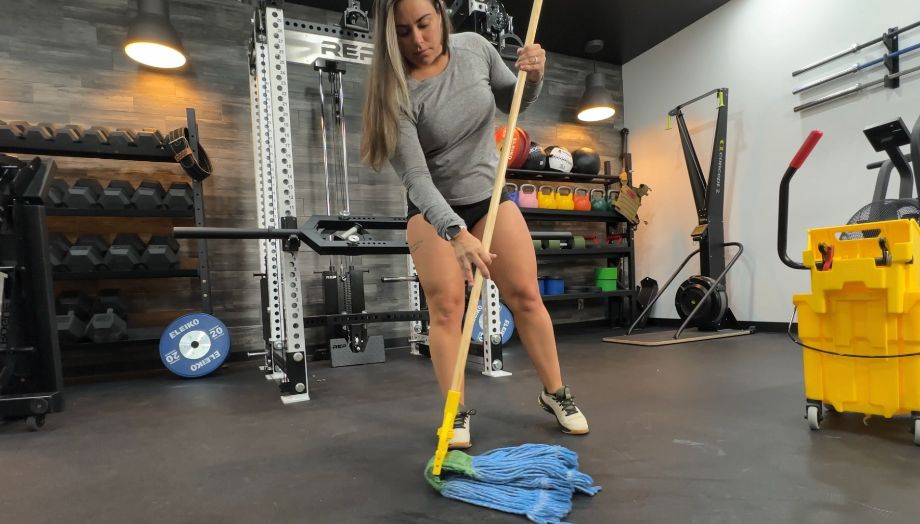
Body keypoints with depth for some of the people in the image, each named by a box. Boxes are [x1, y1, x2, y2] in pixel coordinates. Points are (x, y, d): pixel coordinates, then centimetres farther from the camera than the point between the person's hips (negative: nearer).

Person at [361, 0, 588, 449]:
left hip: (490, 195, 3)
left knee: (525, 295, 1)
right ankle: (457, 412, 4)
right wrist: (456, 232, -42)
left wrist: (532, 78, -12)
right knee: (446, 305, -11)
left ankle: (556, 394, 17)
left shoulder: (475, 47, -7)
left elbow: (512, 102, 10)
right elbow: (416, 178, -28)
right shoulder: (397, 93, -20)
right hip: (433, 209, -2)